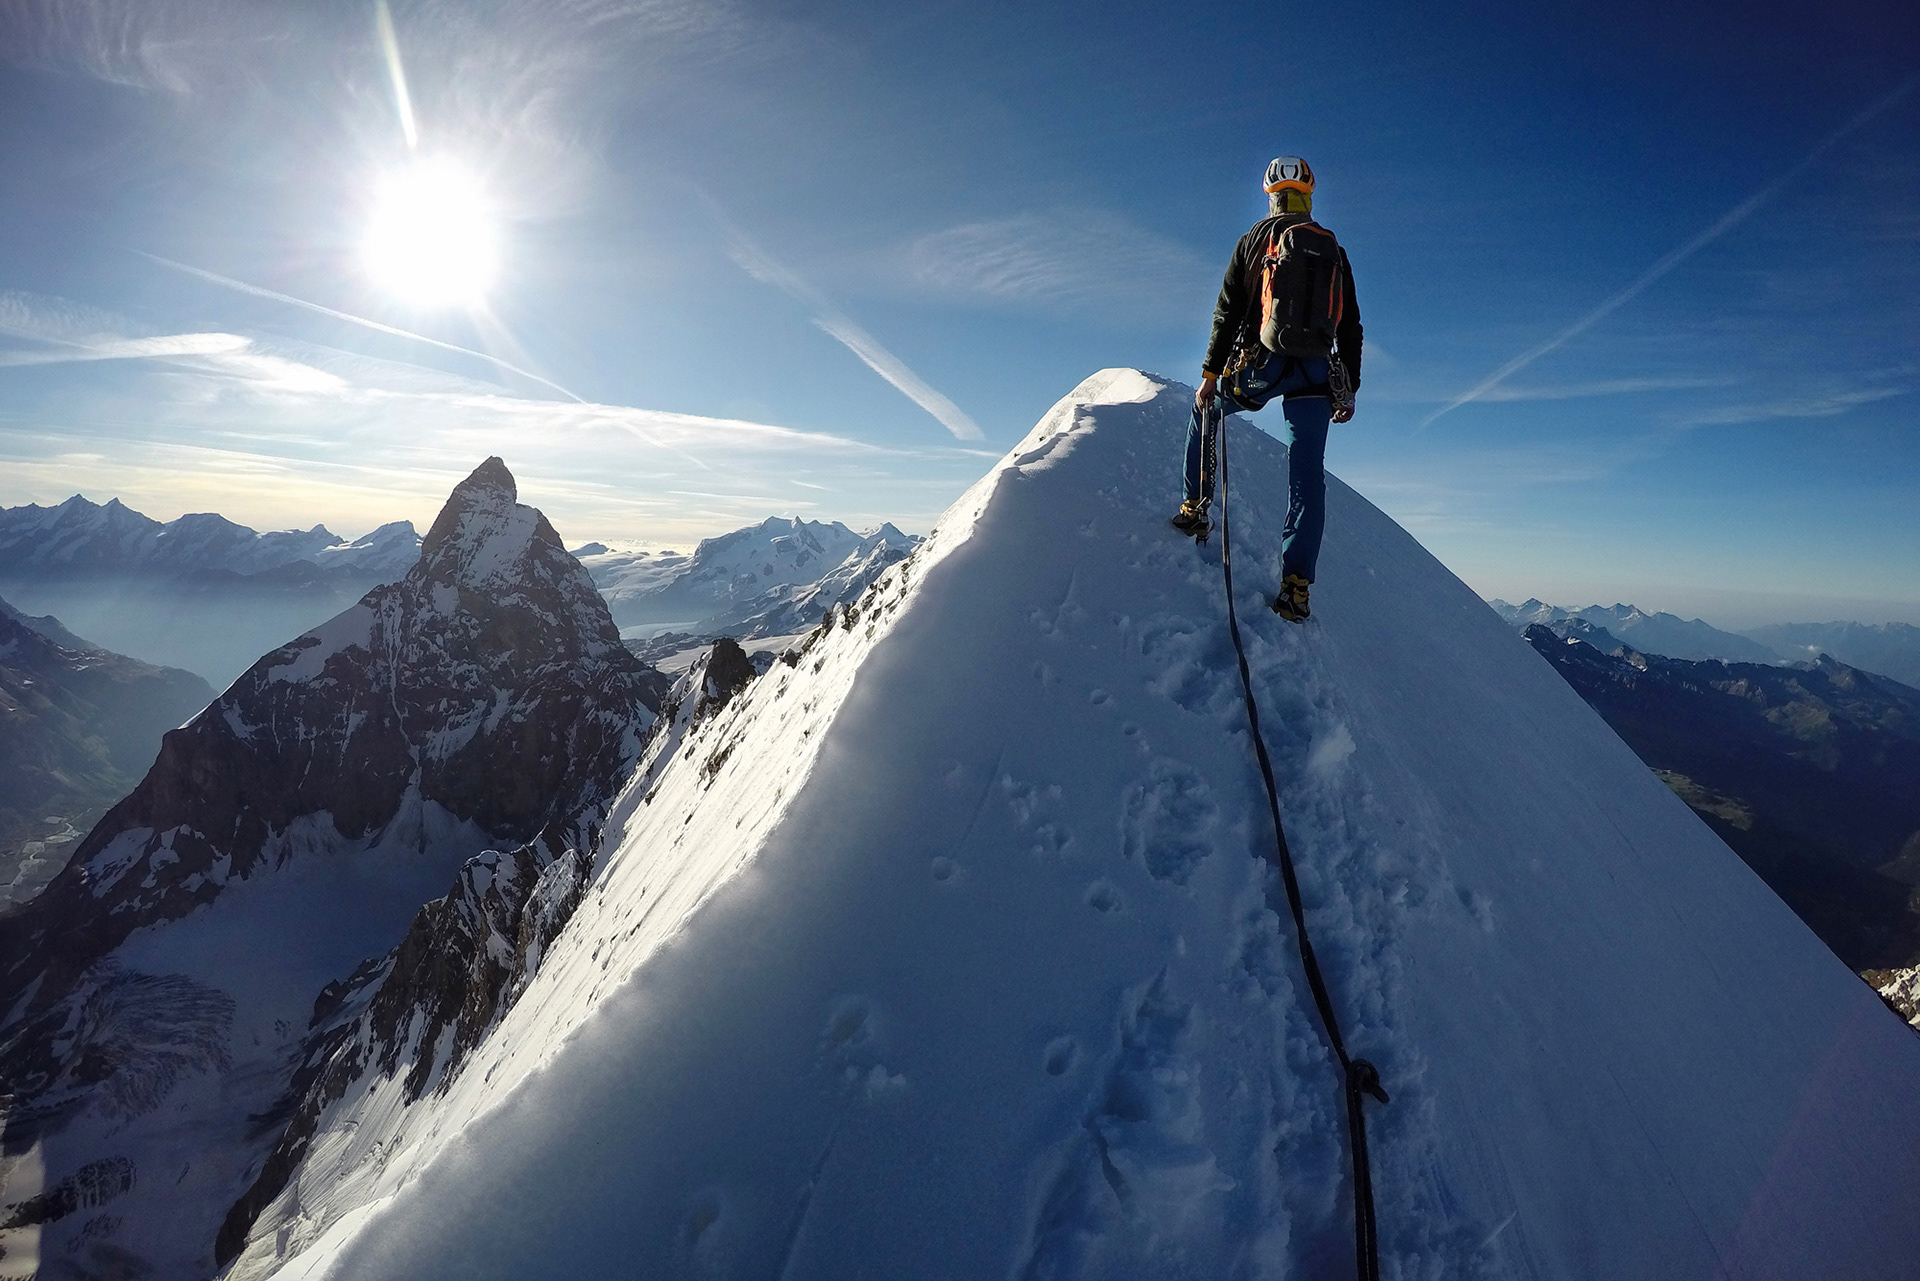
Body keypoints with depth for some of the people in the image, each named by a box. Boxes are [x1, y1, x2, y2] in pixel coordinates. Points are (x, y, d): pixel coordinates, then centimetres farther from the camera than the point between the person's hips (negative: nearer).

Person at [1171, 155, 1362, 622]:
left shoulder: (1253, 241, 7)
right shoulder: (1334, 250, 15)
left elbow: (1227, 314, -1)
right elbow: (1350, 326, 14)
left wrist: (1210, 374, 1)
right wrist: (1349, 388, 18)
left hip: (1259, 364, -2)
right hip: (1317, 373, 2)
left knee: (1205, 409, 27)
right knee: (1307, 478, 0)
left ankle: (1195, 508, 21)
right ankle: (1296, 585, -6)